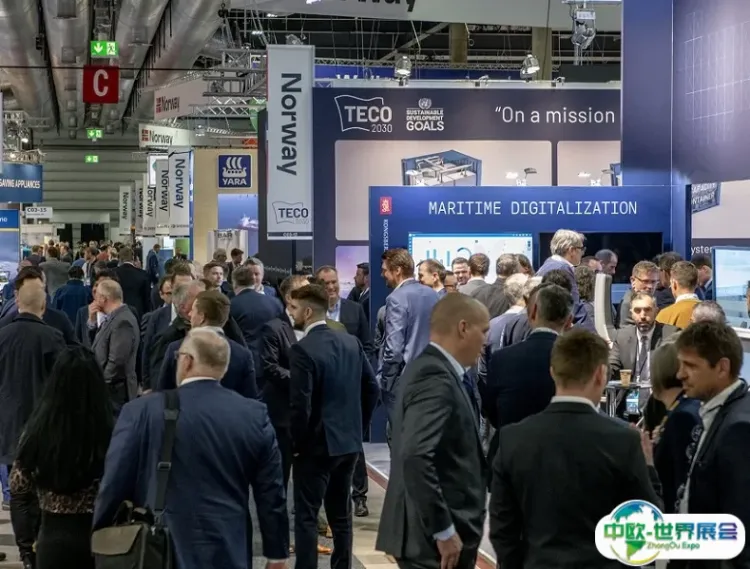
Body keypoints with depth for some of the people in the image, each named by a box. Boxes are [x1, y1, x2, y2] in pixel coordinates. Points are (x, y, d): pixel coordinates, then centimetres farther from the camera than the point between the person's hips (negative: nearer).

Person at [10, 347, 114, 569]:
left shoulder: (37, 430, -8)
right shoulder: (109, 433, -17)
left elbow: (18, 492, 0)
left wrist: (29, 536, 12)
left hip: (53, 539, 2)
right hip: (99, 539, -2)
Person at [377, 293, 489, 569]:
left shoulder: (437, 370, 12)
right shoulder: (436, 378, -18)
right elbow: (415, 457, -29)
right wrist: (444, 531, -25)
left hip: (445, 528, 10)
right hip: (434, 537, -10)